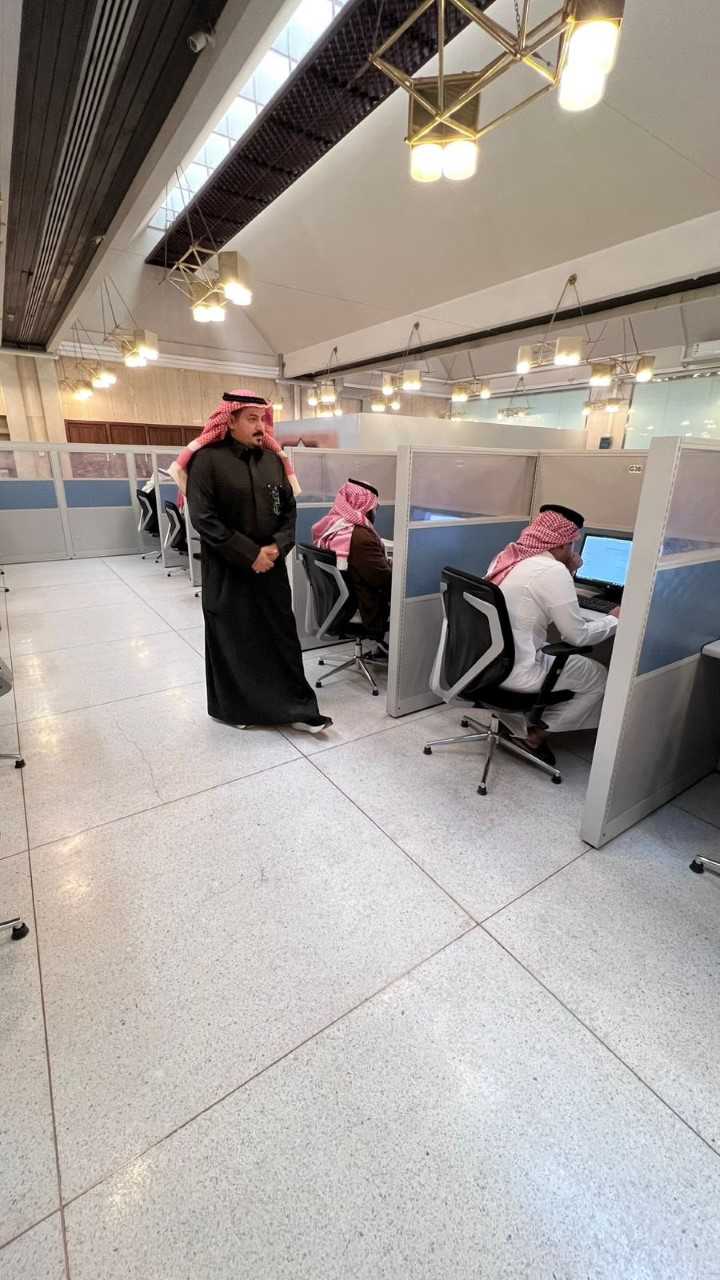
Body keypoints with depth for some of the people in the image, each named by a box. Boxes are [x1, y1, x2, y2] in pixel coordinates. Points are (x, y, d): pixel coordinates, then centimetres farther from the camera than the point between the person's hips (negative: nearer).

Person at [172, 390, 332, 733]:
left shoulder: (273, 458, 7)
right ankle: (232, 707, 26)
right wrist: (249, 554, -17)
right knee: (230, 638, 7)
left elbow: (289, 508, 7)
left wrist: (278, 546, -11)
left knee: (282, 634, 6)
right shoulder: (207, 459, -8)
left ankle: (297, 707, 16)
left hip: (271, 566, 4)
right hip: (227, 570, -4)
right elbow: (203, 518, -15)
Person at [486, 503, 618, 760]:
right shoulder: (553, 570, -18)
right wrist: (613, 619, 5)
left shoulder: (507, 556, 7)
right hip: (514, 671, -8)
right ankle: (534, 732, 13)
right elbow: (577, 636, -12)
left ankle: (518, 722, 24)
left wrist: (567, 574, 11)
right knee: (598, 677, 12)